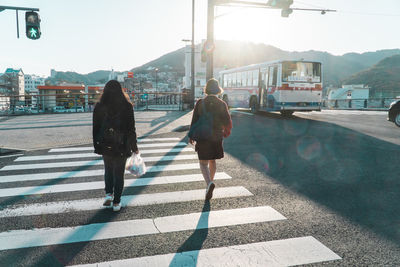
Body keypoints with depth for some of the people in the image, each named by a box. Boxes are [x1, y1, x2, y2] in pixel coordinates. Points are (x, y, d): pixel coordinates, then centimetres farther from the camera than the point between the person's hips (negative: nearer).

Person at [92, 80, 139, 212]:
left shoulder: (99, 107, -3)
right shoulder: (126, 106, -9)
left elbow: (95, 128, 2)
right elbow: (131, 129, -6)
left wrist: (96, 146, 12)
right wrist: (134, 147, 2)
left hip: (105, 146, 2)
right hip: (121, 146, -1)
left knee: (108, 170, 24)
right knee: (119, 173, 10)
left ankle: (109, 194, 11)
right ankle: (116, 203, 15)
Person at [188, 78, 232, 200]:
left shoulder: (200, 103, -7)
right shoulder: (222, 104, -4)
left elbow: (194, 121, -6)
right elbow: (228, 122, -3)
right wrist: (227, 132, 17)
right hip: (217, 137, 2)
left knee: (203, 162, 3)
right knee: (212, 161, 19)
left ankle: (209, 183, -19)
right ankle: (210, 182, 30)